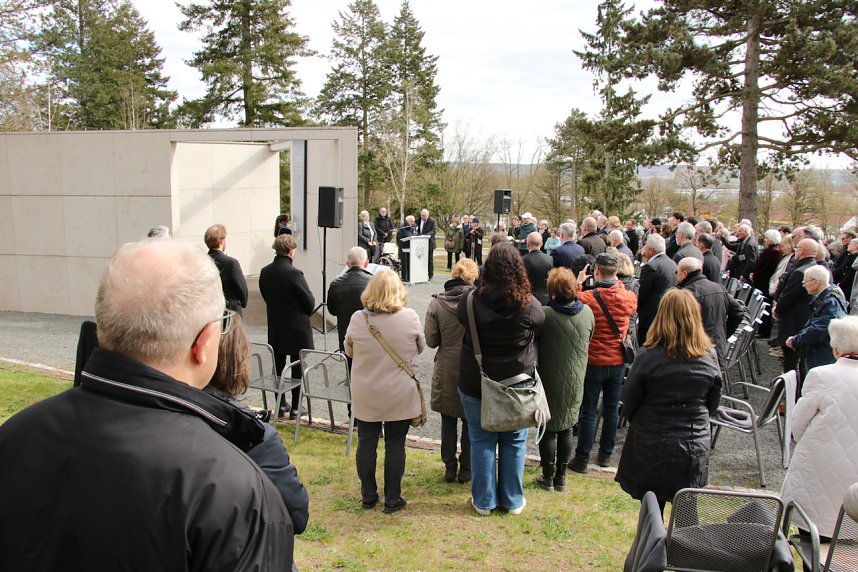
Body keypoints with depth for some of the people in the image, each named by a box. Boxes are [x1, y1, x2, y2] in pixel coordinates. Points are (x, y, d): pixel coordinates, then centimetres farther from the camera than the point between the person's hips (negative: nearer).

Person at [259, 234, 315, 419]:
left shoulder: (265, 272, -4)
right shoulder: (294, 273, -22)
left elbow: (266, 295, 8)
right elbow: (310, 301, -15)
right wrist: (306, 314, 6)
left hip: (275, 328, 6)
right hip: (297, 329, -5)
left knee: (278, 367, 16)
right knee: (297, 369, 7)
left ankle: (280, 405, 25)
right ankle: (295, 407, 13)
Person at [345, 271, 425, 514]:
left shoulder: (358, 319, -11)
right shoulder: (410, 317, -13)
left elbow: (349, 351, 5)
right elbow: (420, 347, 4)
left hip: (365, 396, 1)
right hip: (400, 395, -1)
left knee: (366, 443, 14)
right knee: (395, 445, 10)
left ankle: (368, 496, 25)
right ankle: (392, 499, 18)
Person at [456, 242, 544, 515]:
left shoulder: (470, 301, -16)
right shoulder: (530, 305, -17)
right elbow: (539, 327, 2)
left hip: (476, 384, 0)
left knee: (482, 441, 13)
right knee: (514, 442, 16)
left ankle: (484, 501, 24)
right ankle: (513, 500, 28)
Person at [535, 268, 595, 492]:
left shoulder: (545, 314, -21)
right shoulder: (587, 312, -7)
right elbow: (588, 342, 8)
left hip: (550, 381, -4)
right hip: (575, 382, 4)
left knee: (548, 430, 10)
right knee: (567, 428, 16)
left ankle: (548, 477, 20)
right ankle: (561, 477, 26)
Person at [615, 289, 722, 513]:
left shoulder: (648, 356, -18)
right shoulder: (709, 356, -8)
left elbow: (629, 402, -7)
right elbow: (713, 404, 6)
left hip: (652, 446, -2)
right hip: (695, 449, 2)